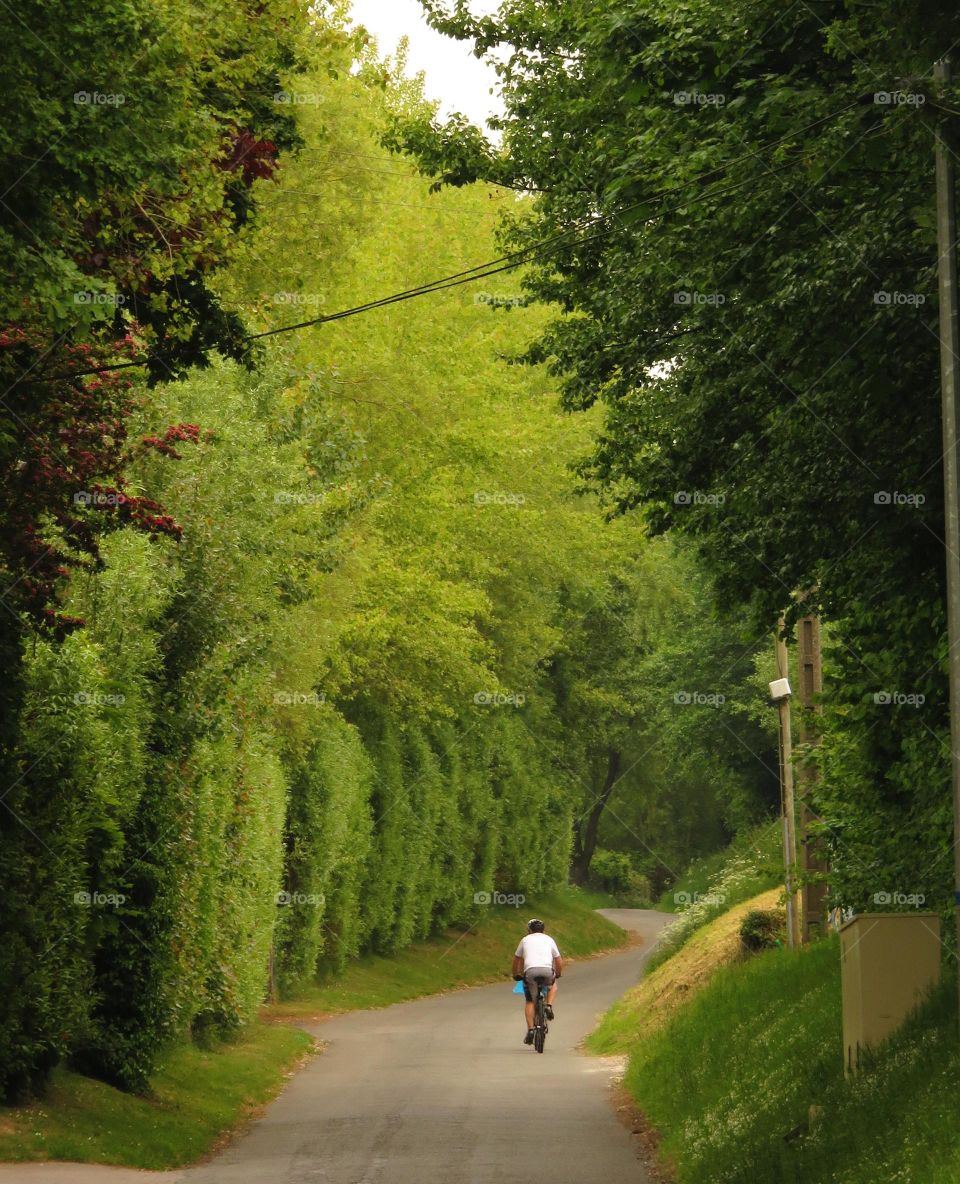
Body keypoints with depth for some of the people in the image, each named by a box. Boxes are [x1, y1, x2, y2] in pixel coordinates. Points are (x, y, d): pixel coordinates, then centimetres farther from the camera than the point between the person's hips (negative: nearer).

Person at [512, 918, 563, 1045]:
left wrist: (516, 974, 44)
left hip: (530, 971, -1)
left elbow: (516, 959, 30)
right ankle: (549, 1006, 12)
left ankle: (530, 1029, -1)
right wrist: (558, 974, 41)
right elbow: (559, 960, 24)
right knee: (553, 984, 35)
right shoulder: (549, 939, 24)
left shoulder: (526, 940, 24)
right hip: (547, 970, 1)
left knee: (530, 1001, 11)